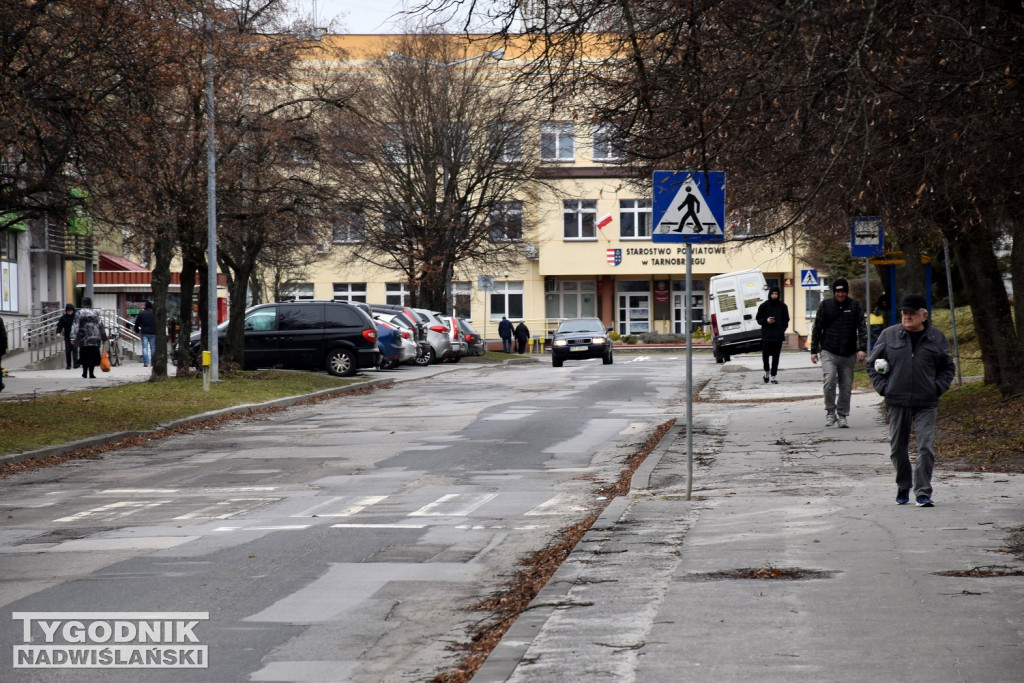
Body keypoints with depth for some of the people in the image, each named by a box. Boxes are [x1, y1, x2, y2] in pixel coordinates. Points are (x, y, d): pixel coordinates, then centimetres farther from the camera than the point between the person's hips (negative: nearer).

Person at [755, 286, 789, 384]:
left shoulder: (782, 306, 7)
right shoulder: (764, 306, 3)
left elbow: (786, 320, 14)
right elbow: (759, 319, 7)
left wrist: (783, 330, -2)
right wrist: (766, 321, -13)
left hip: (778, 335, 1)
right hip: (766, 335, -1)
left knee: (776, 356, 0)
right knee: (765, 354, -3)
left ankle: (773, 375, 6)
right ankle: (766, 371, 22)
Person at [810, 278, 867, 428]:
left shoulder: (855, 306, 5)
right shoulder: (826, 305, 4)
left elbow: (862, 328, 2)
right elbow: (817, 328, 10)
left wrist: (862, 348, -11)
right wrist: (814, 350, 6)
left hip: (848, 354, 1)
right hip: (829, 353, -1)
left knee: (846, 386, 5)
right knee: (829, 381, -18)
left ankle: (842, 416, 17)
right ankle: (830, 412, -3)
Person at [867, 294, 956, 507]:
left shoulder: (937, 338, 4)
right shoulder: (889, 335, 4)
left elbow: (948, 368, 14)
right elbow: (872, 364, 12)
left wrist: (937, 388, 0)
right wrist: (883, 387, 0)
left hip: (926, 404, -1)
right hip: (897, 403, 1)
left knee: (926, 448, -10)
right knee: (898, 448, 9)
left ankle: (923, 493, -7)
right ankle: (903, 488, 27)